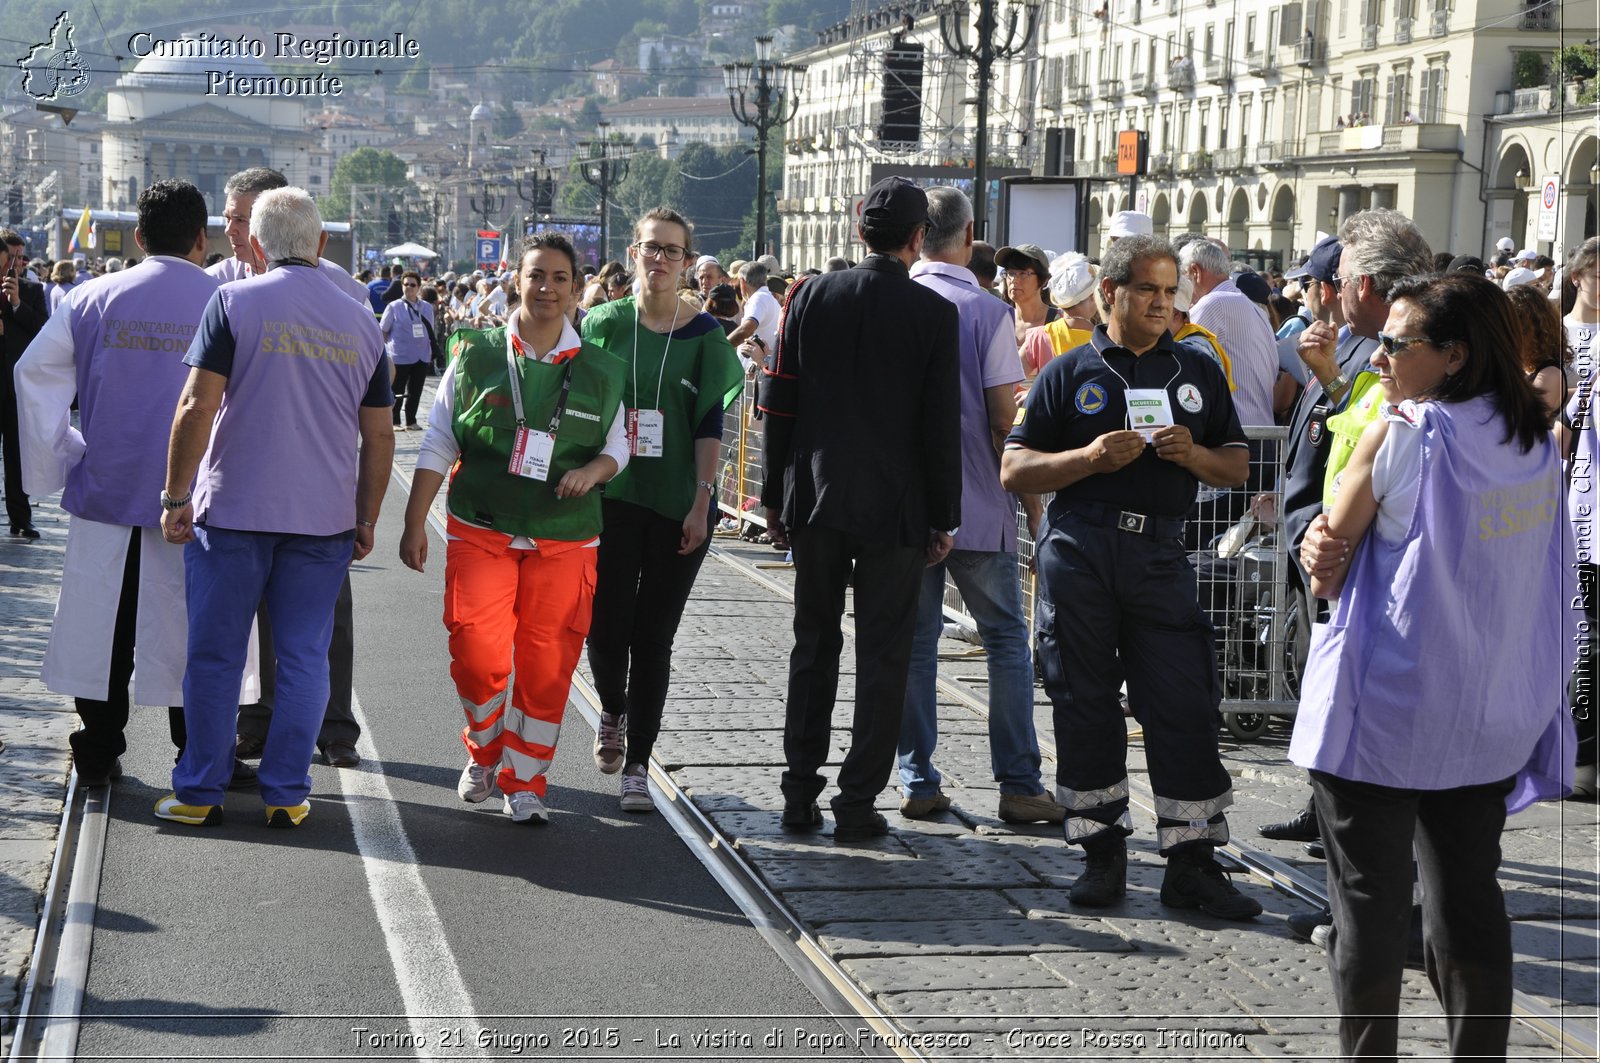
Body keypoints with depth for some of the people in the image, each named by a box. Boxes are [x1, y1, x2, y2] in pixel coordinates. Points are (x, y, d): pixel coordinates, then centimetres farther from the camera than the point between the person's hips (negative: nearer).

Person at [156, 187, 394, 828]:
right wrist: (365, 521, 16)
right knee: (304, 657, 8)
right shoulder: (361, 322, 6)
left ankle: (198, 793, 12)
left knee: (215, 655, 6)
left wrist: (176, 496, -4)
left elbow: (198, 407, -11)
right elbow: (379, 437, 8)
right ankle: (286, 795, 11)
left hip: (233, 510, -2)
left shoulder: (234, 303, -5)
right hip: (324, 518, 3)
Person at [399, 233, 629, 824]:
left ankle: (524, 781, 17)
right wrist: (414, 523, 2)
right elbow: (438, 446, 6)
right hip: (480, 532, -1)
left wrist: (593, 469, -6)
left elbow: (618, 444, 17)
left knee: (546, 664, 1)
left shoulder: (601, 372, 6)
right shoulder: (475, 355, 3)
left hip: (565, 542, 1)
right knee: (475, 652, -12)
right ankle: (485, 750, 18)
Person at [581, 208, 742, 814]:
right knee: (606, 626, 0)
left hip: (678, 507, -1)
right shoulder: (605, 323, 3)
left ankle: (636, 765, 10)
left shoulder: (703, 336, 1)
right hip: (612, 497, 1)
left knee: (653, 637, 1)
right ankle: (612, 714, 33)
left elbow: (710, 423, -1)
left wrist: (702, 502, -7)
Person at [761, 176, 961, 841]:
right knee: (883, 656, 4)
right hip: (896, 508, -3)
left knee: (813, 647, 13)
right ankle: (857, 804, 4)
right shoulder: (934, 313, -7)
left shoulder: (811, 297, 1)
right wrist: (943, 517, 2)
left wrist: (775, 495, 10)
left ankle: (800, 795, 15)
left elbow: (778, 404, 2)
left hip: (815, 500, 3)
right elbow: (941, 426, -6)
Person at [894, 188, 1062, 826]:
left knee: (914, 639, 10)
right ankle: (1018, 785, 4)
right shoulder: (987, 312, -9)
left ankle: (917, 781, 11)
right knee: (1005, 638, 6)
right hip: (977, 507, -3)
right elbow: (1004, 419, -11)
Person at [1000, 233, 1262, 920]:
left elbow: (1236, 469, 16)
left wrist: (1192, 453, -5)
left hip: (1160, 553, 1)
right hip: (1078, 551, -1)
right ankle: (1102, 851, 15)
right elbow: (1014, 471, 2)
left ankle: (1191, 863, 1)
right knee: (1085, 703, 4)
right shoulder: (1069, 373, 7)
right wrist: (1092, 457, -13)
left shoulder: (1198, 373, 15)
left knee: (1185, 706, -5)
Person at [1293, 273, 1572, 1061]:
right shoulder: (1537, 445, 4)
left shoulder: (1400, 434, -15)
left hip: (1383, 711, -6)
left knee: (1370, 900, 4)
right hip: (1492, 714, 6)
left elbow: (1327, 567, -11)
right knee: (1469, 899, 14)